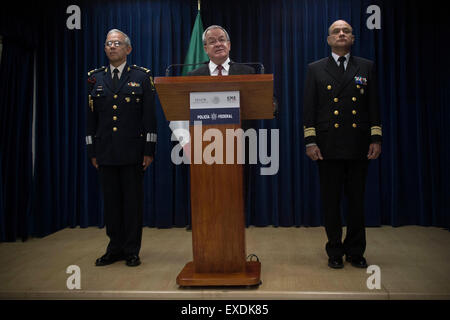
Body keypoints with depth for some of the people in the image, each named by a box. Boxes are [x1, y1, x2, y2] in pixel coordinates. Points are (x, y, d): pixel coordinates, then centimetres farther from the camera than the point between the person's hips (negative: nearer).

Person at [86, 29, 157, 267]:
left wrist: (149, 149, -6)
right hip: (105, 152, 3)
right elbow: (91, 116, 12)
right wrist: (92, 150, 6)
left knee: (133, 201, 3)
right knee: (111, 200, 8)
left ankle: (131, 250, 15)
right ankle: (115, 249, 21)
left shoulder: (142, 76, 4)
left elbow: (149, 115, 0)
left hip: (133, 151, -3)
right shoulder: (95, 78, 12)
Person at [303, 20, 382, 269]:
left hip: (358, 146, 1)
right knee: (331, 202, 5)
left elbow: (374, 106, 9)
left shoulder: (367, 68, 11)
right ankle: (335, 252, 18)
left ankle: (355, 252, 21)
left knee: (357, 201, 8)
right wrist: (310, 141, -6)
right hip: (328, 146, -1)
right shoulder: (315, 69, 8)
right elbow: (309, 108, 3)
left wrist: (376, 139, 1)